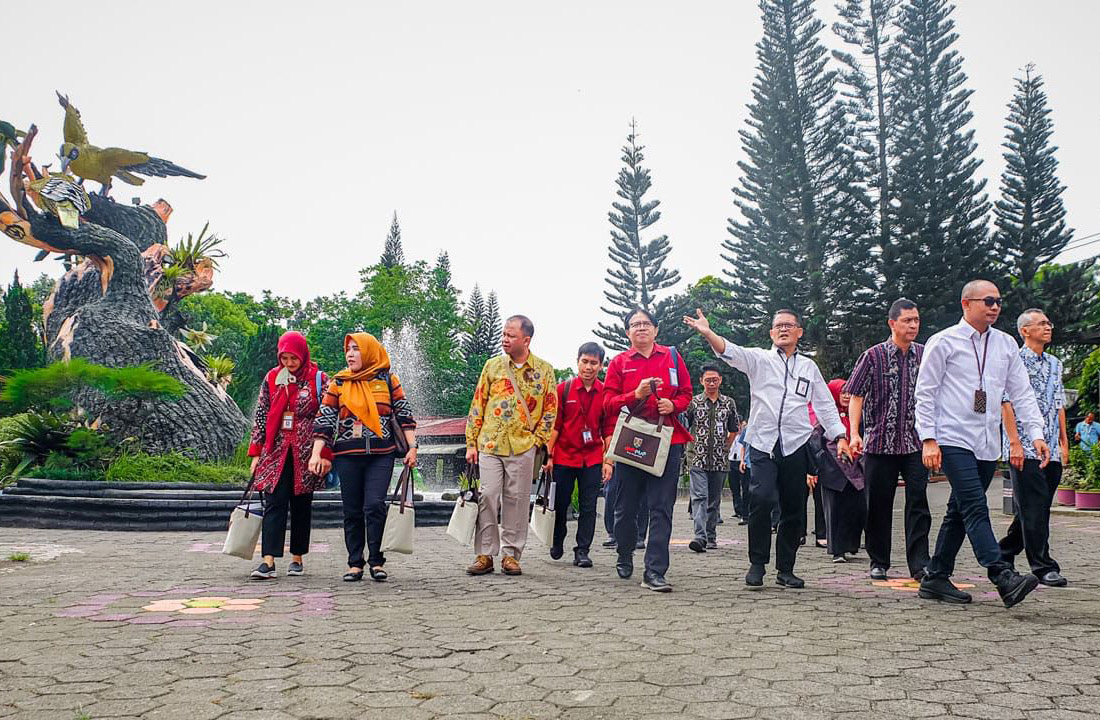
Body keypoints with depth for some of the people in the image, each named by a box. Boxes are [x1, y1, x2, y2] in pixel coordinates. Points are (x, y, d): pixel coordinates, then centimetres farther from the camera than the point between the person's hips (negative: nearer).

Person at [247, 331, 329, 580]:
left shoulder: (318, 380, -1)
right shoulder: (271, 378, 7)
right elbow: (261, 415, 10)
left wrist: (325, 454, -7)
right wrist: (256, 452, 7)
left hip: (306, 453, -1)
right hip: (276, 451, 2)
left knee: (301, 505, 6)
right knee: (274, 504, -7)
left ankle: (297, 558, 17)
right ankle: (268, 561, -13)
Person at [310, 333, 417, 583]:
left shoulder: (388, 379, 6)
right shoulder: (339, 382, 9)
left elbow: (404, 414, 7)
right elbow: (324, 419, 5)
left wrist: (411, 447, -1)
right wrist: (316, 453, -4)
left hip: (381, 454, -2)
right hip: (348, 455, 2)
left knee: (375, 505, -13)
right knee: (352, 511, 4)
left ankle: (376, 561, 0)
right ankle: (355, 563, 14)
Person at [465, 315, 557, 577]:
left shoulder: (544, 370, 4)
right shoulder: (492, 365, 7)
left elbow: (550, 410, 6)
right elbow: (477, 405, 8)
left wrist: (537, 440, -2)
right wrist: (471, 443, 4)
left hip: (523, 447, -1)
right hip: (489, 445, 1)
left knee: (516, 500, 3)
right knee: (486, 497, -2)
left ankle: (511, 554, 13)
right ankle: (485, 555, 6)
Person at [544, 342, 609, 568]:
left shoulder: (605, 393, 2)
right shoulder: (563, 389, 0)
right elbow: (554, 425, 1)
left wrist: (608, 460, 1)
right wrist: (549, 456, -3)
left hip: (593, 458, 0)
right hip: (564, 456, 0)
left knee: (588, 507, 1)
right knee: (560, 503, 8)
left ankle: (582, 551, 9)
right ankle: (557, 543, 31)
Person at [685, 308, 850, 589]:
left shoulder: (809, 367, 17)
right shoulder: (759, 359, 8)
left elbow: (825, 404, 18)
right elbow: (730, 352, -10)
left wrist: (840, 436, 9)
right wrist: (707, 333, -28)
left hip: (796, 445, 3)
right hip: (763, 442, -3)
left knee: (794, 509, 5)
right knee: (761, 499, -18)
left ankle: (785, 569, 18)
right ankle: (757, 564, -3)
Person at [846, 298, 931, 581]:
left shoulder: (925, 355, 7)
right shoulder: (874, 356, -2)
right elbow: (856, 396, 0)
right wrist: (855, 434, -10)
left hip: (916, 441, 2)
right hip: (880, 442, -2)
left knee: (918, 502, -5)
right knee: (879, 504, 6)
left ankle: (919, 564, 0)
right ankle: (879, 563, 18)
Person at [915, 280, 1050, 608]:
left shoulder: (1006, 345, 12)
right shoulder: (944, 342, -2)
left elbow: (1021, 393, 12)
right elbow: (925, 393, -3)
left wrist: (1036, 433, 0)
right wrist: (928, 439, -10)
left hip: (988, 445, 6)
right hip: (954, 441, -6)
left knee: (960, 512, 10)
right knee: (975, 508, -15)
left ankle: (936, 579, 18)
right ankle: (1005, 579, -22)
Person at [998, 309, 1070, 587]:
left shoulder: (1055, 364, 18)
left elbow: (1059, 405, 21)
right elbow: (1006, 404, -10)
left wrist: (1064, 443, 16)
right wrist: (1015, 443, -16)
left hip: (1051, 449, 7)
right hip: (1024, 448, -7)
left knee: (1034, 509, 9)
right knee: (1034, 507, -7)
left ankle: (1003, 556, 22)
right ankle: (1043, 567, -3)